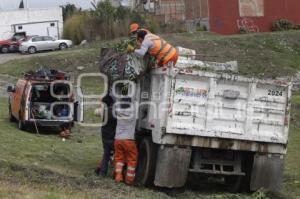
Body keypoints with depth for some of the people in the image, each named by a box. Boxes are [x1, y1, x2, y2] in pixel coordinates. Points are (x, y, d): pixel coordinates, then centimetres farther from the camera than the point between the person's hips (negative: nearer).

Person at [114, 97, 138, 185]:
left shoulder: (118, 111, -1)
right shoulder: (133, 110, -12)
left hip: (118, 139, 4)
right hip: (128, 139, -4)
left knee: (119, 158, 16)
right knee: (132, 159, 8)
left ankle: (118, 176, 7)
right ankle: (129, 179, 11)